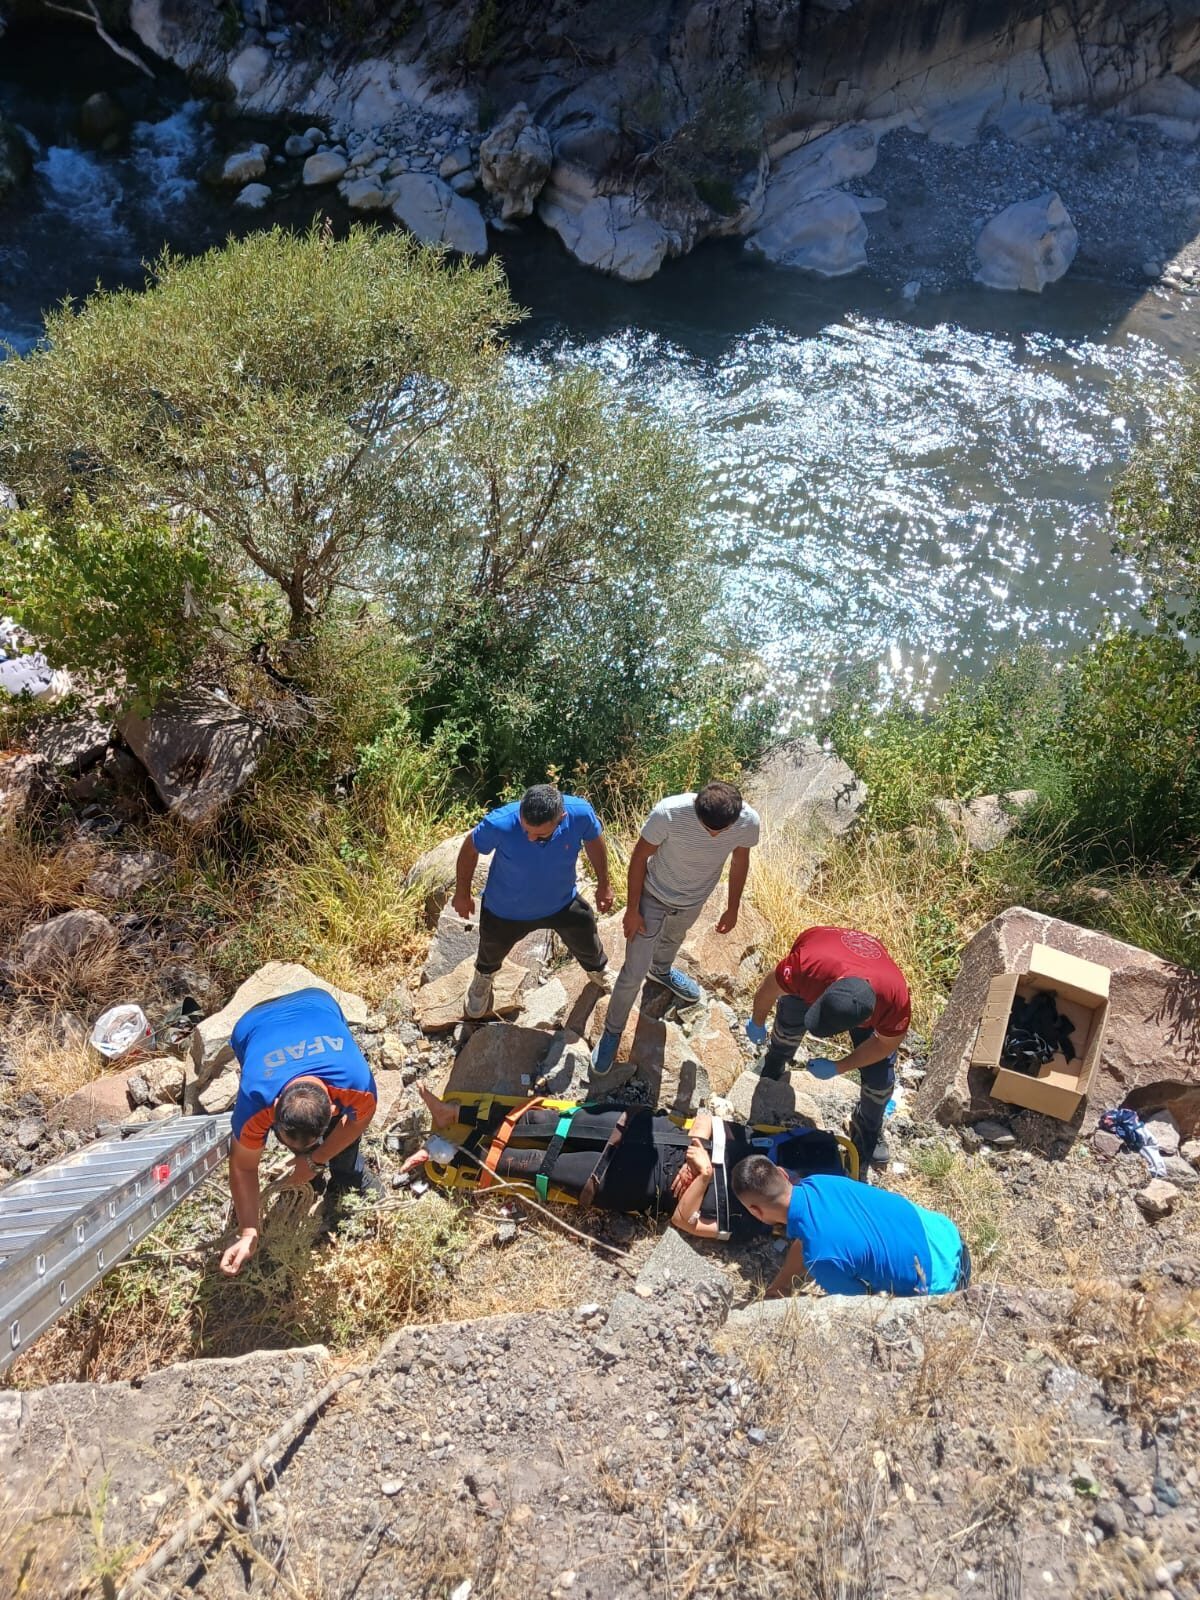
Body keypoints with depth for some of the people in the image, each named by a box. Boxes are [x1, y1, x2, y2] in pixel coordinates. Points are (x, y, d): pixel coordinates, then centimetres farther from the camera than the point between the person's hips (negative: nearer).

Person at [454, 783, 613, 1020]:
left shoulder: (580, 813, -34)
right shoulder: (499, 824, -41)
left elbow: (594, 839, -9)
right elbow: (470, 849, -18)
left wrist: (604, 884, 3)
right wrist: (462, 893, -4)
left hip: (563, 903, 2)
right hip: (505, 910, -1)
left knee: (588, 945, 28)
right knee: (491, 952, 29)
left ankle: (599, 972, 66)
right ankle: (483, 978, 67)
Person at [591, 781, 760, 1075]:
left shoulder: (748, 821, -29)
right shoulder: (668, 813, -39)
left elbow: (740, 859, -6)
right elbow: (640, 856, -21)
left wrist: (733, 907, 5)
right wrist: (632, 909, -14)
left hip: (695, 900, 3)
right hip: (654, 897, -3)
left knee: (674, 938, 34)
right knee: (634, 973, 3)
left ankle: (661, 970, 68)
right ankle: (612, 1031, 28)